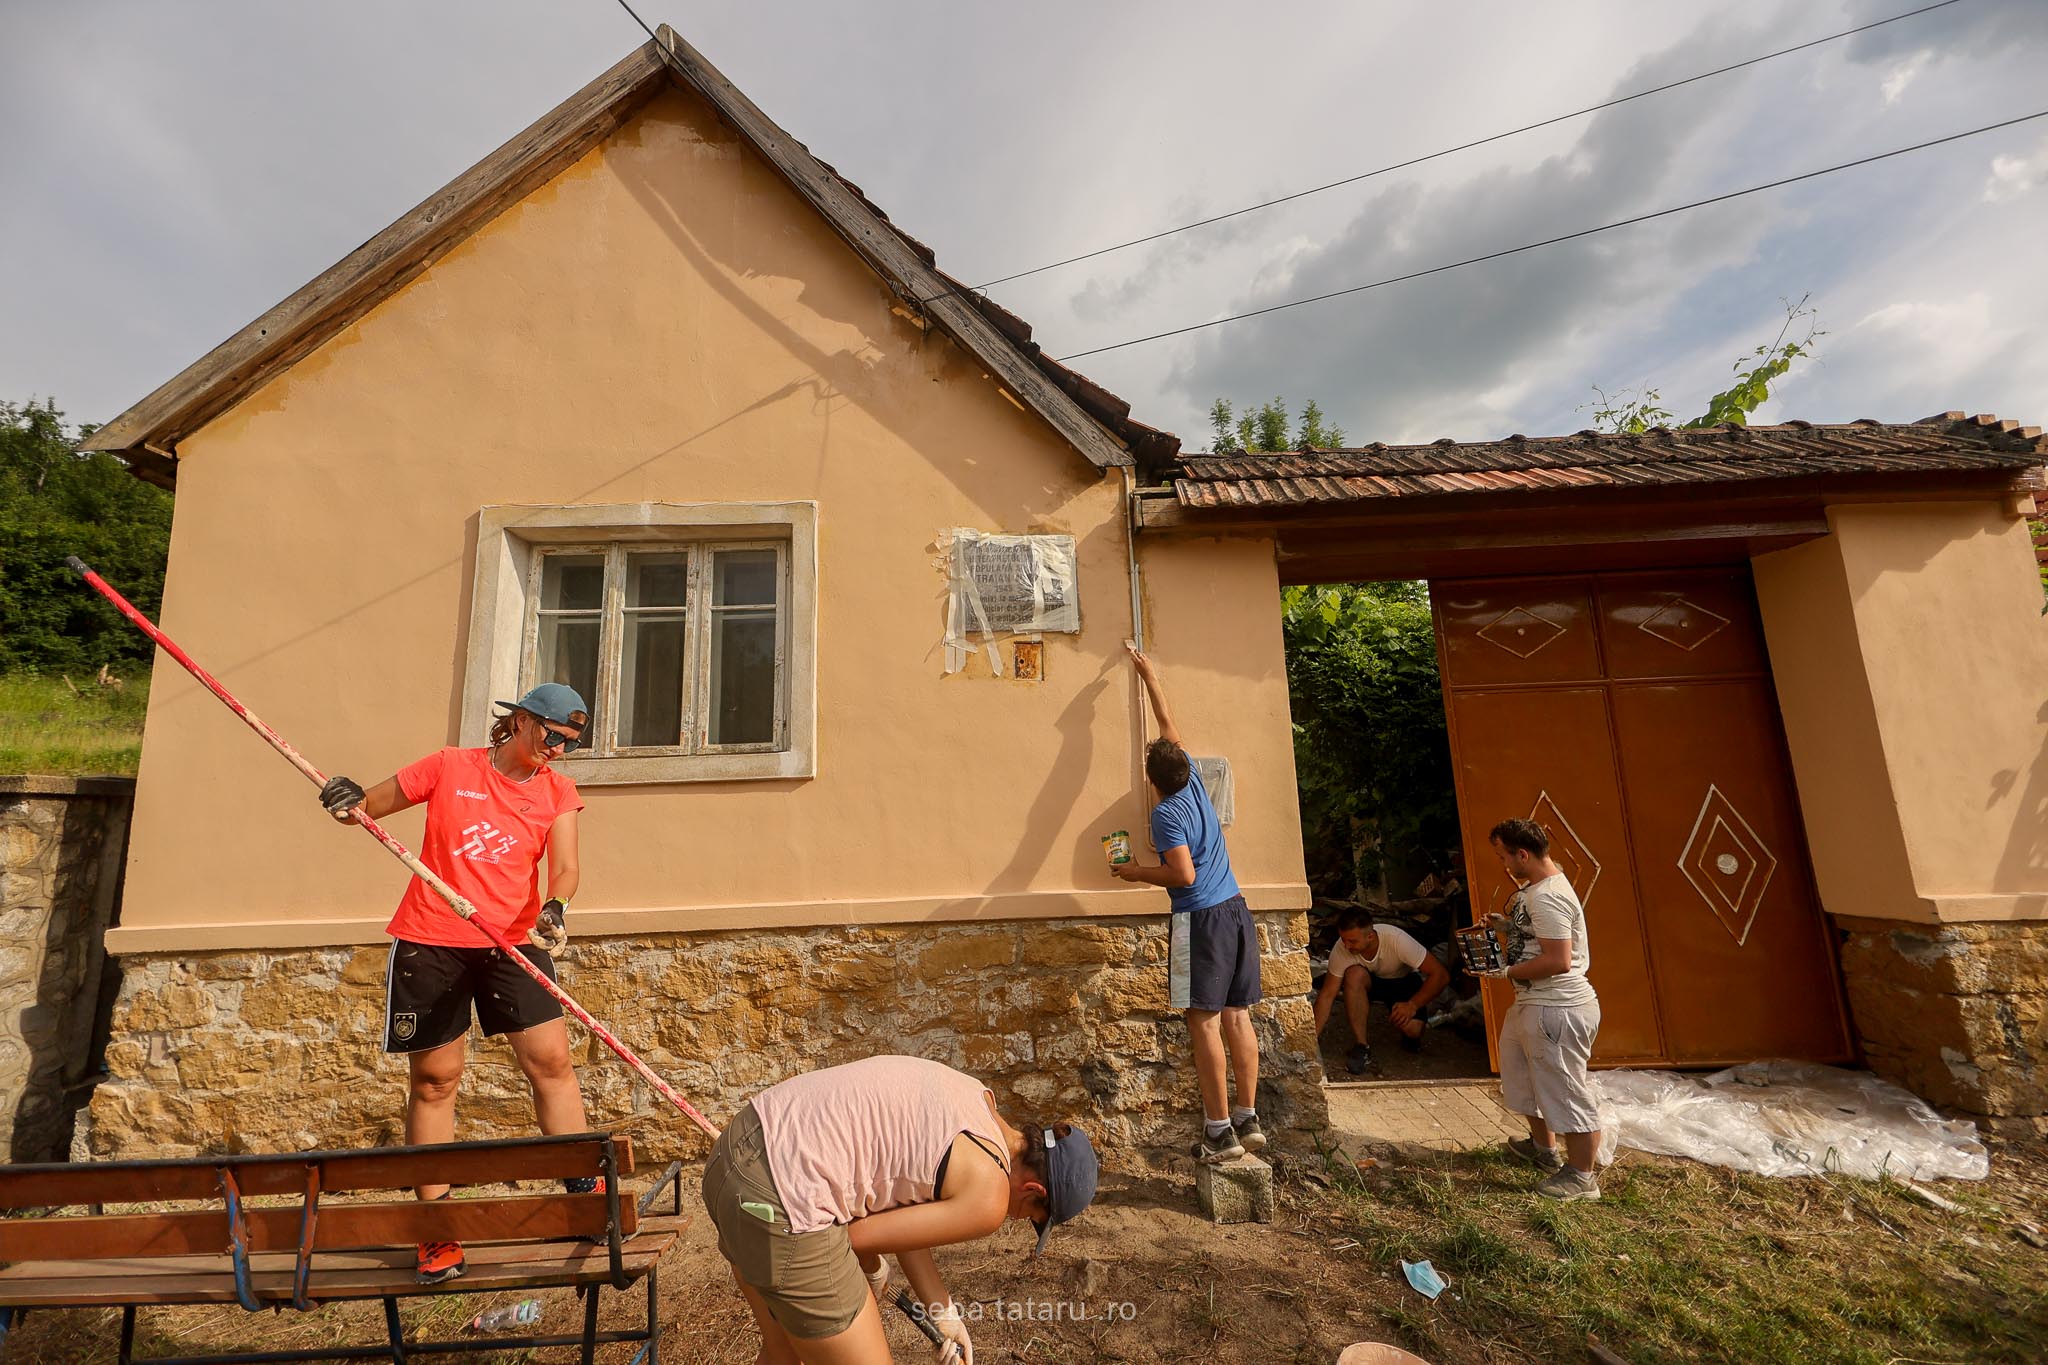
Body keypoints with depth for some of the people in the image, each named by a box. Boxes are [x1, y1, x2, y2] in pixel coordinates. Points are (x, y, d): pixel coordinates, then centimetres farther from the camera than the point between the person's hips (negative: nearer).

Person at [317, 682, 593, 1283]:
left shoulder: (557, 792, 2)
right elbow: (368, 805, 6)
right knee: (434, 1077, 7)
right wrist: (345, 799, -17)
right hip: (430, 940, -1)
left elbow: (564, 864, -10)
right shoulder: (450, 768, -2)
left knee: (552, 1058, -6)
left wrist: (555, 907, -30)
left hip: (512, 941, 1)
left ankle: (586, 1192, 8)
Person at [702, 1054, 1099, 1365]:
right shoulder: (987, 1197, -11)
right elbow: (855, 1236, -6)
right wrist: (875, 1272, 16)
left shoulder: (974, 1096, 11)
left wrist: (943, 1313, 21)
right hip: (780, 1205, -9)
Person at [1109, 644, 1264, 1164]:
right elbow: (1170, 728, 20)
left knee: (1204, 1022, -2)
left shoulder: (1165, 813, -12)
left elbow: (1184, 873, -21)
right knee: (1237, 1017, 11)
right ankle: (1248, 1118, 19)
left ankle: (1220, 1131, 3)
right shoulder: (1195, 783, 8)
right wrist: (1149, 676, 30)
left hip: (1200, 918, -8)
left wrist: (1137, 873, -5)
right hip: (1236, 909, 8)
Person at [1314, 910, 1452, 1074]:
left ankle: (1411, 1035, 12)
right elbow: (1327, 995, -23)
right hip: (1371, 980, 1)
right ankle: (1361, 1046, -21)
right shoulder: (1341, 949, -28)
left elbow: (1441, 975, -29)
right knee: (1354, 974, -34)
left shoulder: (1396, 939, -36)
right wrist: (1311, 1039, -30)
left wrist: (1412, 1005, -36)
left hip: (1404, 980, -1)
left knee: (1411, 1029, -27)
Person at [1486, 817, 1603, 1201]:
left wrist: (1507, 972, -20)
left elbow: (1558, 960, -28)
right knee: (1524, 1077, 25)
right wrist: (1507, 926, 8)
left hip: (1558, 1010, -11)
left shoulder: (1547, 897, -25)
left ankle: (1581, 1177, 22)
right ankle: (1543, 1148, 44)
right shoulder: (1535, 888, 8)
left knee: (1566, 1091, 5)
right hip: (1533, 1004, 11)